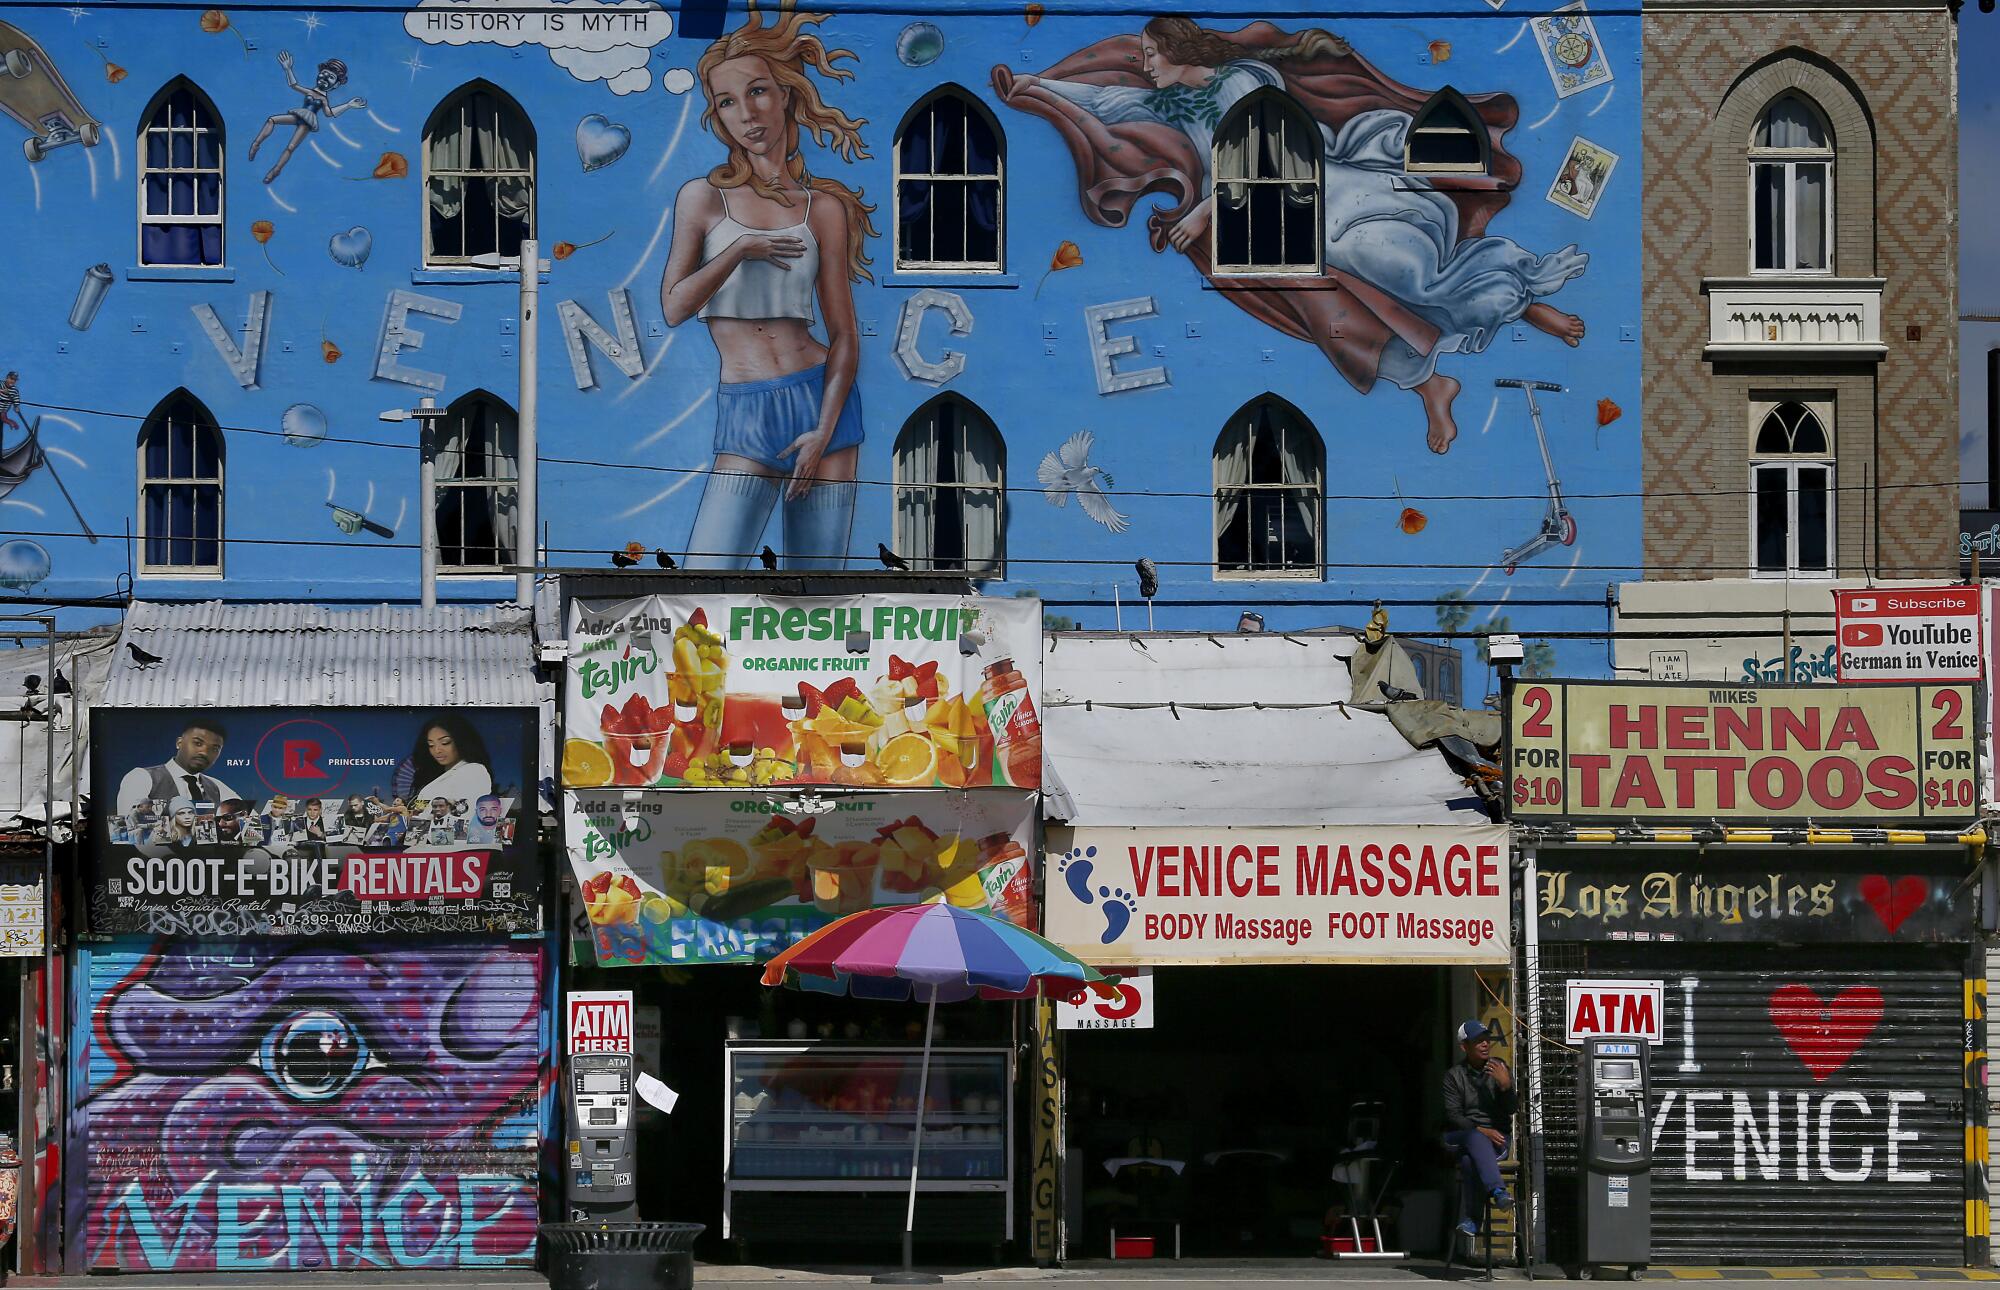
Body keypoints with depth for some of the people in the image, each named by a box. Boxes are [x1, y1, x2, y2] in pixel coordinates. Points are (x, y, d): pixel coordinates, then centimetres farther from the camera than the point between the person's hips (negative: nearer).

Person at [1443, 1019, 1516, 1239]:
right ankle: (1498, 1192, -56)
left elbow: (1511, 1109, 1)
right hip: (1461, 1137, 0)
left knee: (1469, 1160, -35)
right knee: (1476, 1139, -39)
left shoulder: (1500, 1069, 9)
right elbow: (1452, 1115, -3)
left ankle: (1471, 1219, -35)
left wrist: (1505, 1085, -18)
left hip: (1496, 1139, 0)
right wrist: (1480, 1131, -18)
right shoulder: (1454, 1075, 7)